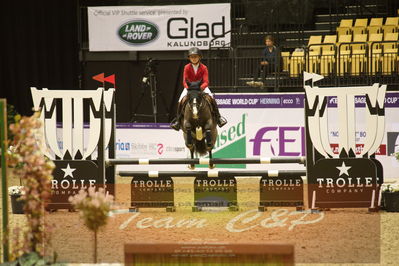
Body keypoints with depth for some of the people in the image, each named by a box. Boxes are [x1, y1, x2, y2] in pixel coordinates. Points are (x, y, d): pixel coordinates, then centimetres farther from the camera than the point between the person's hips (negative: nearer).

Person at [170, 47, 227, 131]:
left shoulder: (203, 68, -10)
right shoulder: (187, 67, -8)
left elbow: (206, 81, -17)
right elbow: (184, 81, -11)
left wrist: (201, 87, -38)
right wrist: (188, 87, -32)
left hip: (202, 86, -1)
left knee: (211, 98, -24)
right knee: (181, 100, -20)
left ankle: (218, 117, -15)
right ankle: (178, 119, -6)